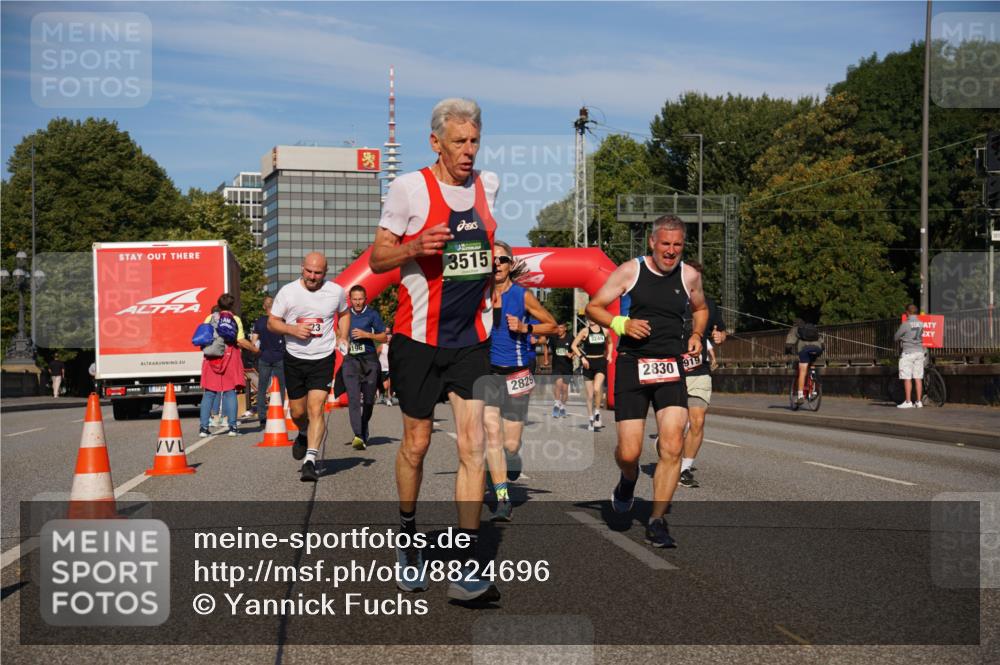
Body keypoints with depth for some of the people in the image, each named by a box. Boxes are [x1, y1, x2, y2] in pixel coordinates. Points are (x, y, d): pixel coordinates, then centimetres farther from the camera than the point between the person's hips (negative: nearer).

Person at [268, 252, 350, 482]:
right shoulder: (287, 292, -5)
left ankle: (310, 461, -15)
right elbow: (272, 323, 2)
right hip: (294, 359, 1)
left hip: (323, 359, -1)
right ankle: (304, 434, 46)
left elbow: (344, 313, 20)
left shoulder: (336, 291, -1)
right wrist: (293, 329, -16)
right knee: (297, 412, 11)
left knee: (316, 409, -15)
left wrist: (343, 338, 5)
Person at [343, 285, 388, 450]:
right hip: (350, 360, 0)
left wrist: (366, 334, -10)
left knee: (368, 400, 6)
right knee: (353, 398, -17)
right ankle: (358, 436, -27)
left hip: (369, 360, 0)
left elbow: (383, 337, 4)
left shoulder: (372, 314, 3)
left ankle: (364, 435, 25)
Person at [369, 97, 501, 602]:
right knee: (416, 443, 8)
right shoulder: (409, 187, -8)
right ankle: (407, 536, 33)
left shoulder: (489, 184, 7)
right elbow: (377, 258, -6)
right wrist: (416, 247, -23)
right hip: (419, 338, -3)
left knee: (472, 444, -6)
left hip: (472, 338, 3)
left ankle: (468, 567, -5)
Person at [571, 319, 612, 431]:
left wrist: (609, 354, 8)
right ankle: (591, 420, 16)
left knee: (597, 389, -24)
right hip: (589, 363, 0)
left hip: (601, 362, 0)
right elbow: (574, 345, -1)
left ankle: (597, 413, -4)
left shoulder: (605, 331, 5)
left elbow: (610, 343, 24)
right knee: (590, 395, 4)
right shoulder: (585, 331, -2)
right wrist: (582, 357, -11)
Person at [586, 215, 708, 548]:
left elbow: (700, 309, 28)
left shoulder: (689, 276, 8)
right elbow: (593, 307, 4)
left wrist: (696, 336, 8)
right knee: (629, 452, -5)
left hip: (671, 367, 2)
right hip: (632, 364, -2)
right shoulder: (630, 271, -1)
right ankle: (628, 480, 33)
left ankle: (657, 521, -1)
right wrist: (621, 324, -13)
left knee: (672, 446, -13)